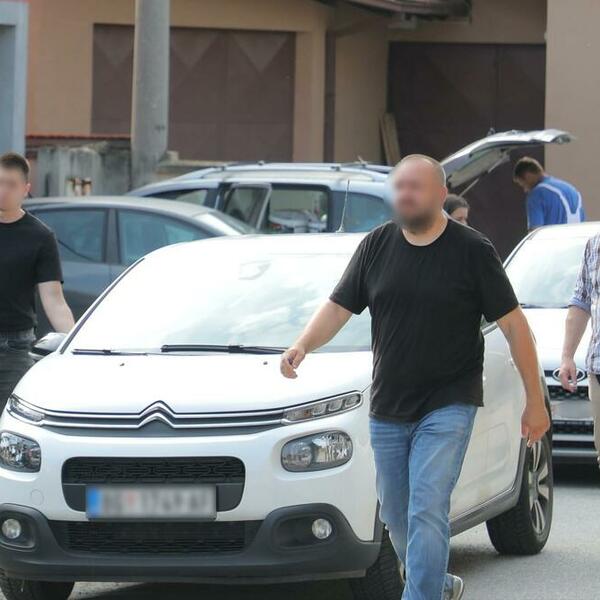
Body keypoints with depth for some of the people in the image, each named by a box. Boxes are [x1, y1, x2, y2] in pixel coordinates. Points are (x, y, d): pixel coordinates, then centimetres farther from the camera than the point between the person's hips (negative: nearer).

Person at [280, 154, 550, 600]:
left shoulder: (472, 250, -5)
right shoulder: (377, 245, 5)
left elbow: (514, 325, -3)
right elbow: (339, 308, 8)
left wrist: (535, 401, -4)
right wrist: (303, 346, -12)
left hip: (448, 407, -5)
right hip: (387, 409, 5)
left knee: (426, 511, -15)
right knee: (396, 517, 12)